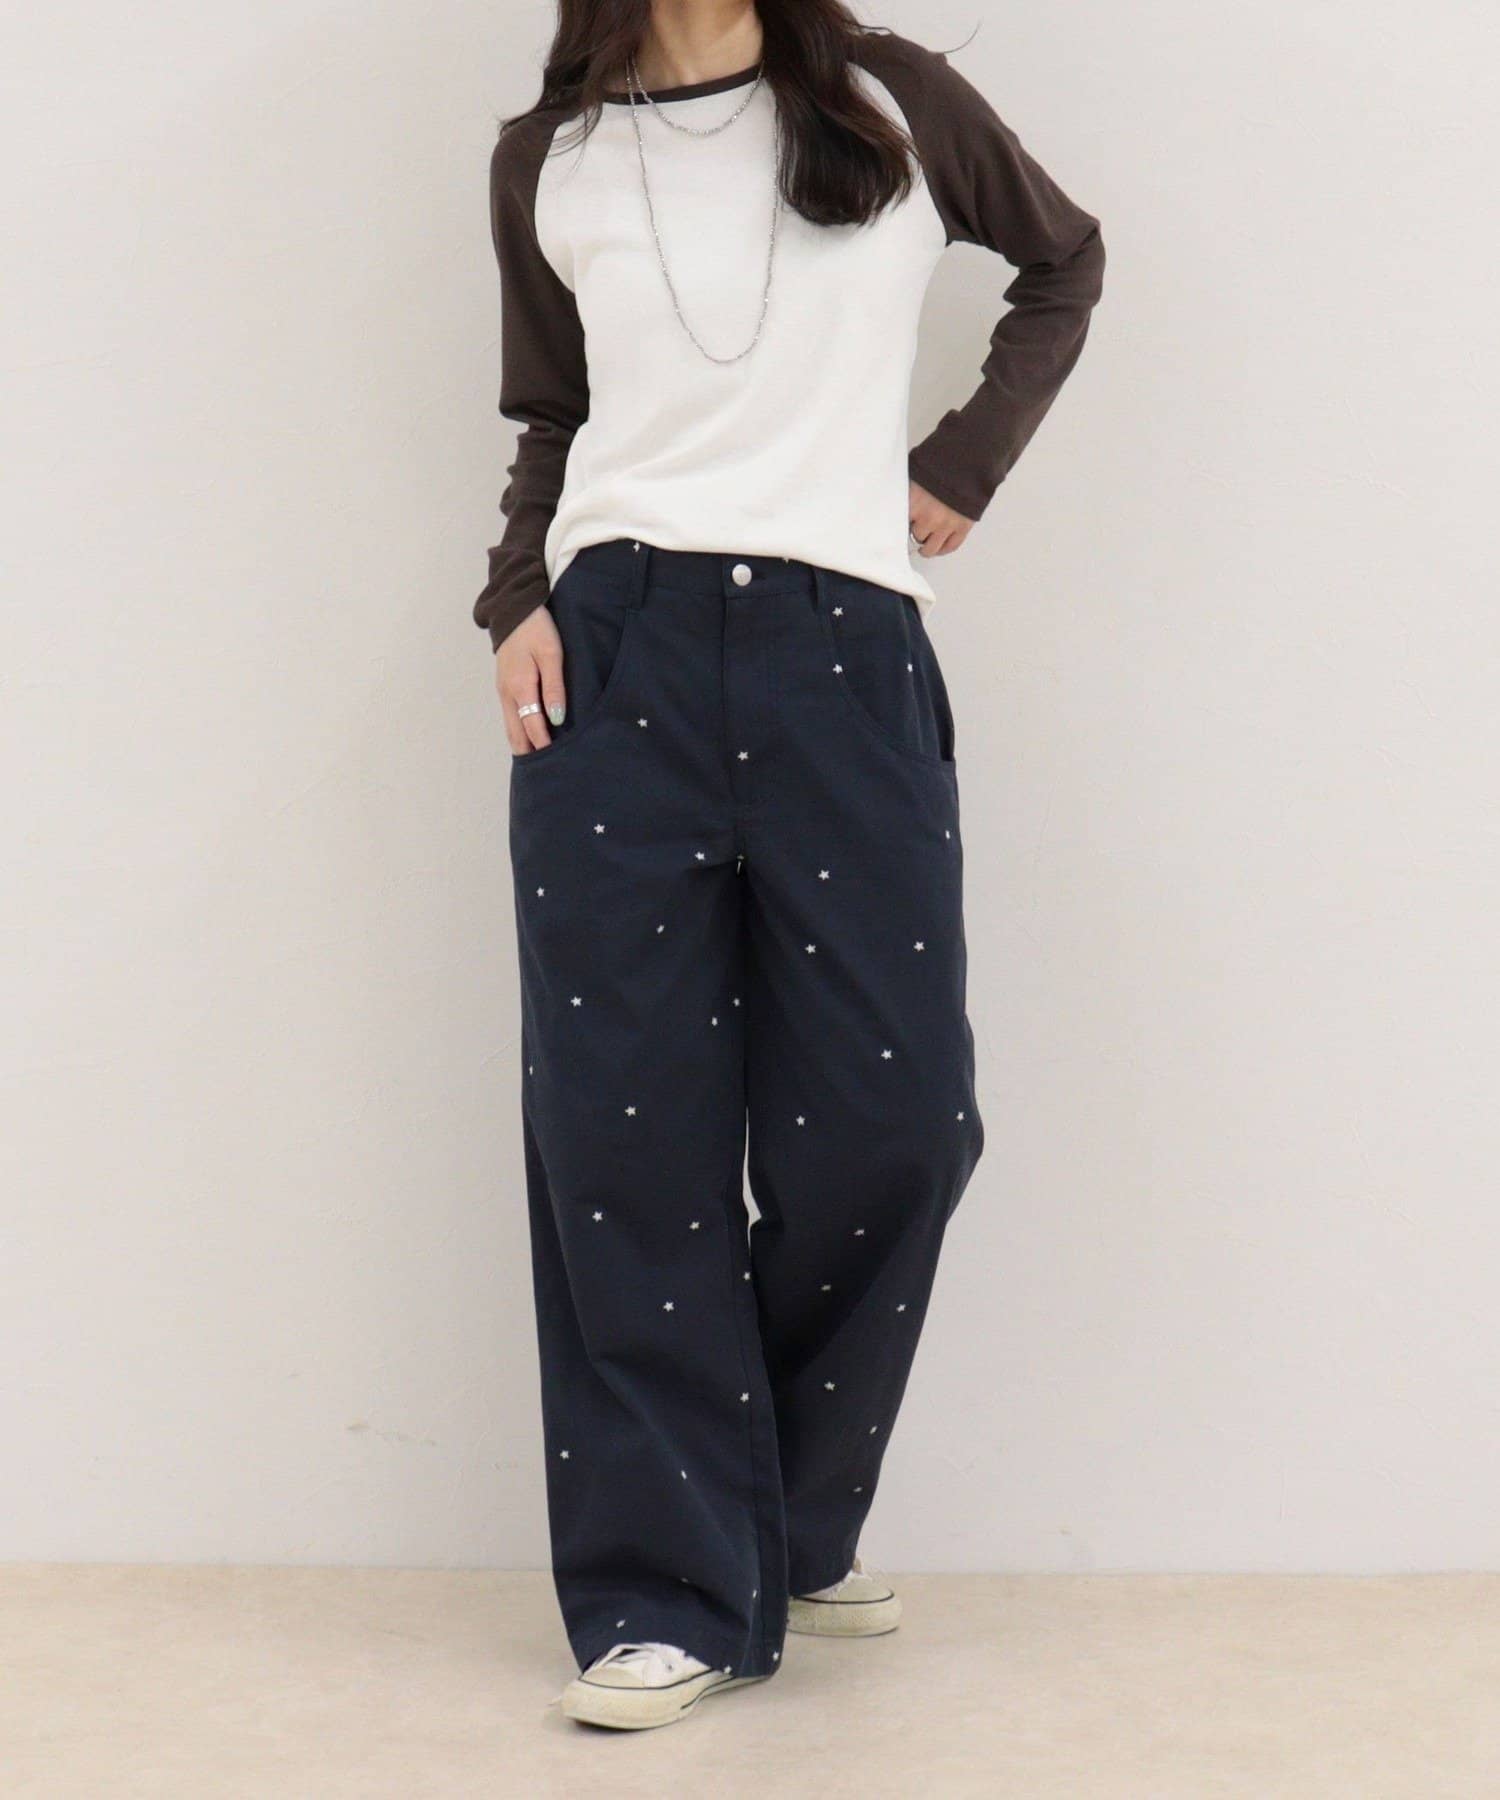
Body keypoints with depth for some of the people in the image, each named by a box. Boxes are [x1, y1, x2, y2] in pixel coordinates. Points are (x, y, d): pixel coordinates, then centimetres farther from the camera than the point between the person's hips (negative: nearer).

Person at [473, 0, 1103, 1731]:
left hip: (845, 655, 0)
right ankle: (666, 1590, 3)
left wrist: (964, 464, 12)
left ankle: (790, 1523, 19)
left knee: (890, 1116, -4)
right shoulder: (546, 162, 13)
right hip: (615, 654, 0)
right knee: (626, 1126, -4)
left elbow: (1064, 259, 24)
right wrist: (517, 599, 2)